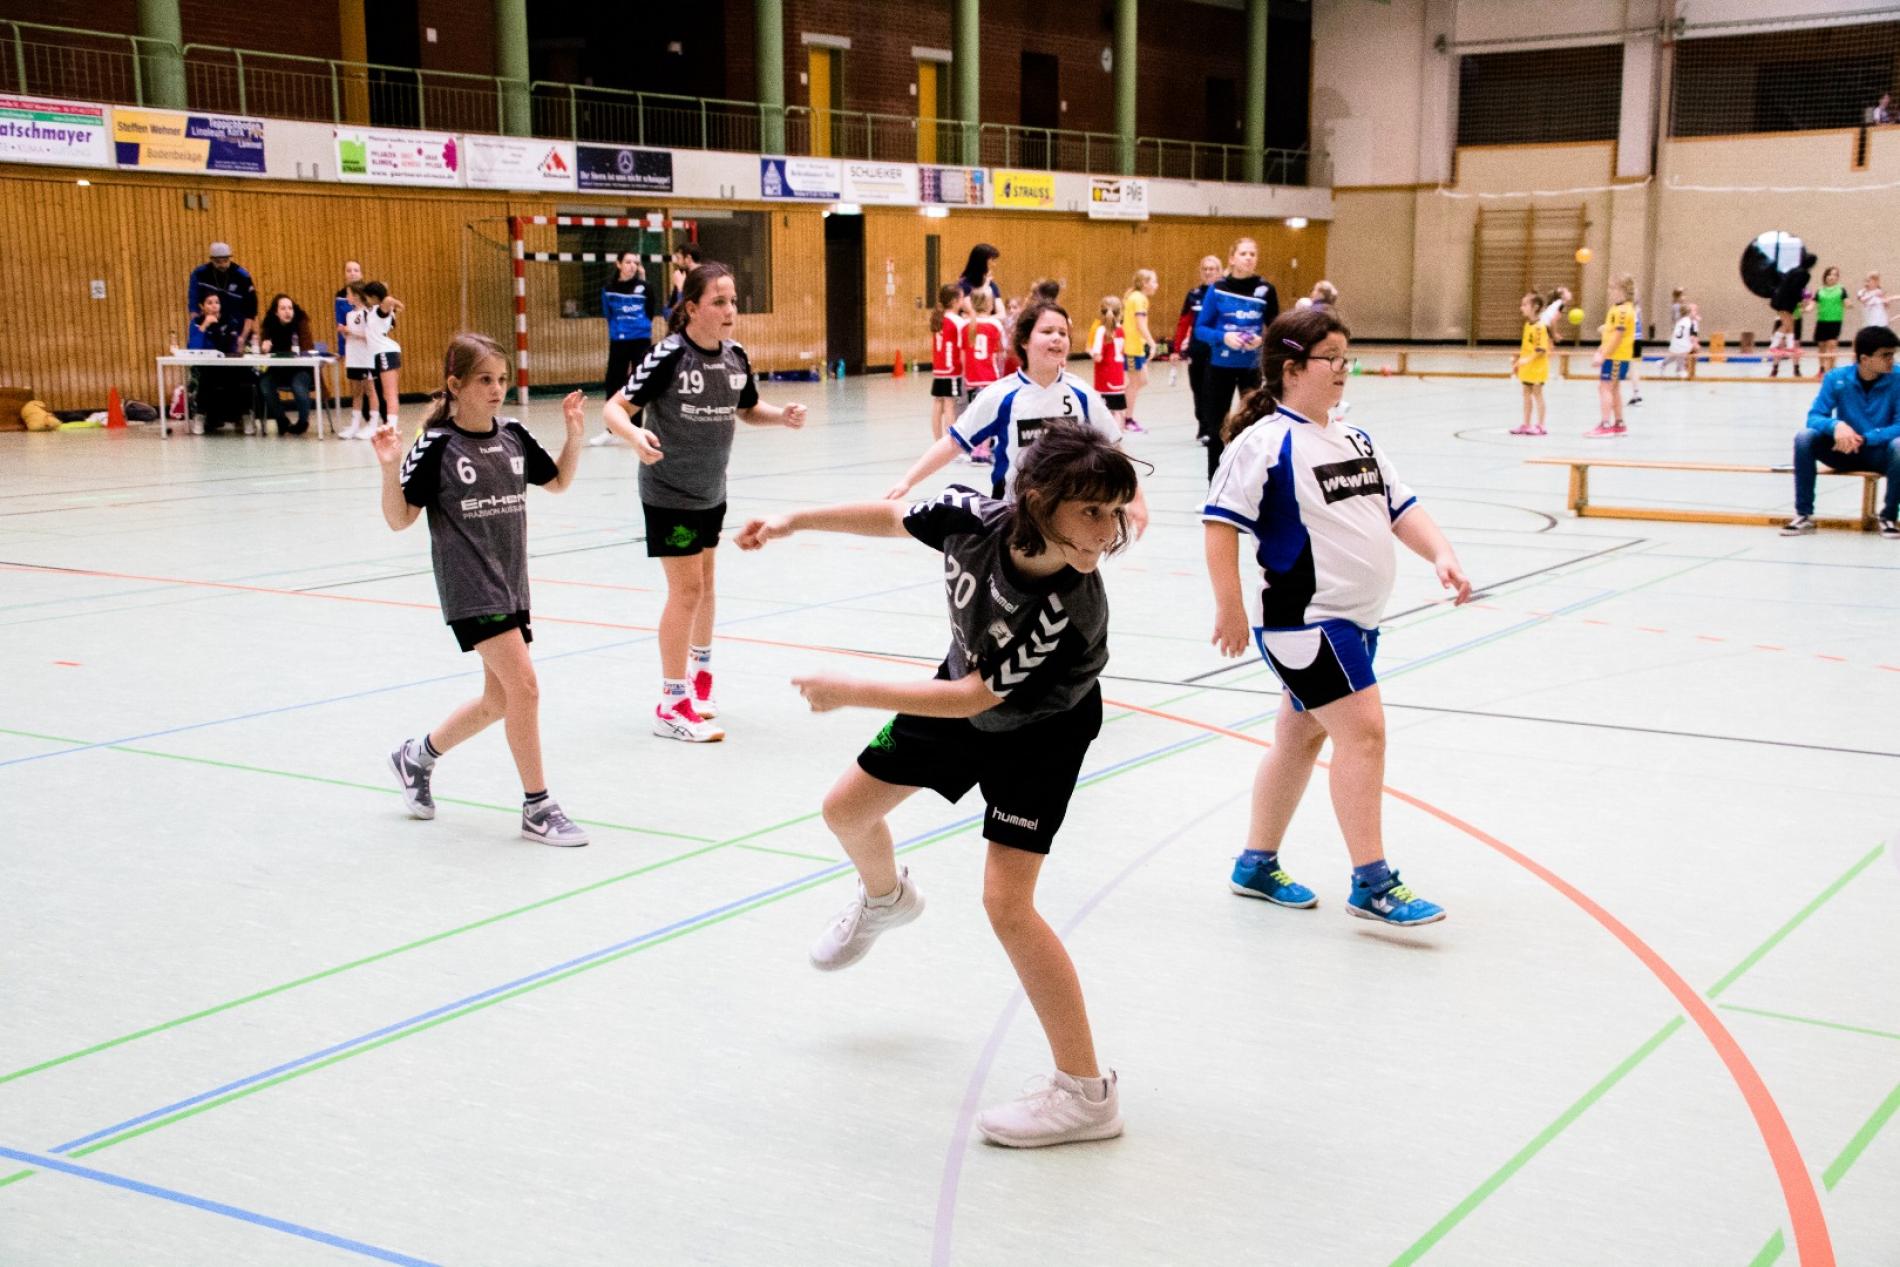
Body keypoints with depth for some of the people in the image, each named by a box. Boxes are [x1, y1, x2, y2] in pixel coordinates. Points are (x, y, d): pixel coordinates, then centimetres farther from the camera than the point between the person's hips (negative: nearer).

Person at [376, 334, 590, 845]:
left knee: (499, 700, 13)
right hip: (470, 589, -7)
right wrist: (390, 469, -25)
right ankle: (537, 808, -4)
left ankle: (418, 755, 37)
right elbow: (399, 519, -9)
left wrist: (574, 432, 4)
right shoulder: (437, 447, -10)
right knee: (524, 686, -14)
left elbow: (558, 481, 19)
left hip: (511, 586, 7)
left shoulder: (513, 437, 5)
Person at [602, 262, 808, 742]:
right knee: (686, 588, -8)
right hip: (668, 492, -6)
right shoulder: (669, 356, -20)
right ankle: (672, 706, 0)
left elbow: (748, 409, 14)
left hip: (711, 491, 6)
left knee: (703, 584, 18)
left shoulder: (735, 357, -2)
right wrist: (635, 435, -41)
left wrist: (783, 415, -5)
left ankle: (698, 675, 37)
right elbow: (616, 407, -20)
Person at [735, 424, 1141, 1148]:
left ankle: (1086, 1093, -6)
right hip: (963, 689, 6)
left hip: (1037, 732, -6)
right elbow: (893, 518, -6)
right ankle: (886, 898, 57)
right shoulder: (974, 517, -30)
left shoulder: (1073, 612, -41)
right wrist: (795, 521, -3)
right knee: (847, 810, 19)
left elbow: (973, 698, -32)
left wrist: (851, 694, -28)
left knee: (1005, 902, -16)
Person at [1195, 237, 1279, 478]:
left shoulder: (1265, 289, -4)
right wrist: (1223, 337, -20)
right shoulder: (1218, 289, -4)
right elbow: (1200, 329, -2)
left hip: (1253, 367, -1)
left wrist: (1262, 340, -17)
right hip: (1220, 366, 1)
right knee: (1216, 428, 8)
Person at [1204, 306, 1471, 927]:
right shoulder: (1265, 442, -13)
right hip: (1303, 619, -9)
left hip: (1356, 619, 9)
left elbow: (1401, 508, 13)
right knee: (1363, 730, -13)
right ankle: (1372, 883, -6)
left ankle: (1257, 864, 27)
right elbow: (1220, 522, -15)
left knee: (1303, 735, 15)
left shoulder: (1356, 441, 13)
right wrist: (1230, 608, -18)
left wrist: (1441, 554, -5)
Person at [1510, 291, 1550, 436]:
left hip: (1537, 366, -9)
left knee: (1537, 393, -3)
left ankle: (1540, 426, 4)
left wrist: (1529, 359, -28)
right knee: (1527, 393, 12)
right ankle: (1525, 424, 20)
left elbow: (1542, 348, -22)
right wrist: (1518, 361, 19)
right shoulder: (1527, 324, 11)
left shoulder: (1540, 326, -18)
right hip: (1526, 366, 9)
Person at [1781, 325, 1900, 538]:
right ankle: (1803, 515, -15)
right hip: (1844, 451, 1)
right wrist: (1836, 425, -35)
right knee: (1804, 437, -25)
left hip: (1879, 453, -1)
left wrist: (1864, 439, -31)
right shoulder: (1837, 378, -10)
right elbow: (1815, 417, -13)